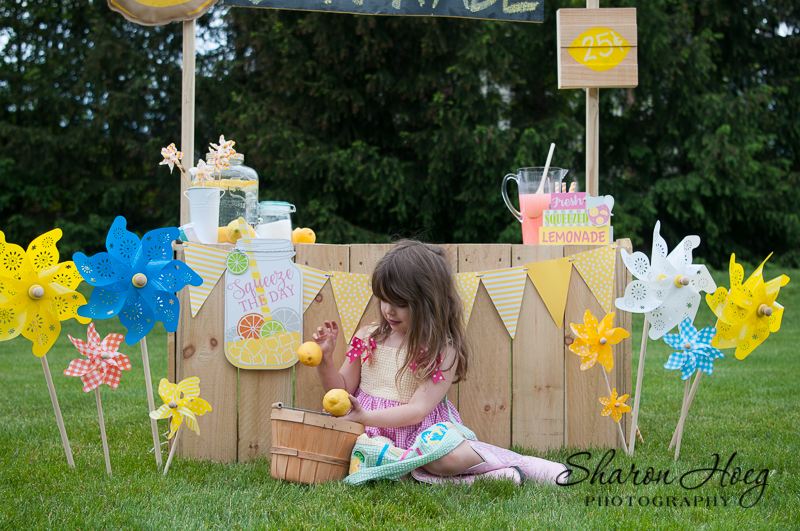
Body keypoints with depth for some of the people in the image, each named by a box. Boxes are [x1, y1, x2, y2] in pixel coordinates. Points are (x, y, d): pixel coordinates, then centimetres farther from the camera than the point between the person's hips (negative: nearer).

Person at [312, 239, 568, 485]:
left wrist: (366, 416, -26)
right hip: (371, 434, 5)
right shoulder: (367, 338, 7)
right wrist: (325, 359, -4)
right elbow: (342, 390, 15)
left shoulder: (443, 351, -7)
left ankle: (522, 463, -10)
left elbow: (418, 410, -16)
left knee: (446, 457, -38)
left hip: (421, 433, -5)